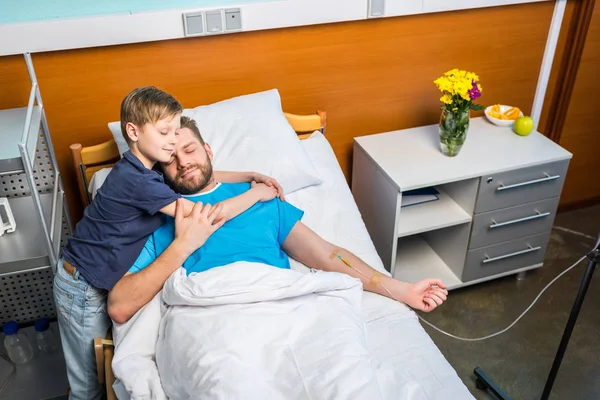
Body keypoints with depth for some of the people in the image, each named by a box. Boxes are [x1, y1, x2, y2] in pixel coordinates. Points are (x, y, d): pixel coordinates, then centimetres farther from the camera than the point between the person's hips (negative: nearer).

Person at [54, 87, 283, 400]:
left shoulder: (146, 167, 1)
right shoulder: (137, 180, -28)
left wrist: (250, 176, 4)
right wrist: (256, 194, -15)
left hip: (95, 280, 8)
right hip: (82, 289, -8)